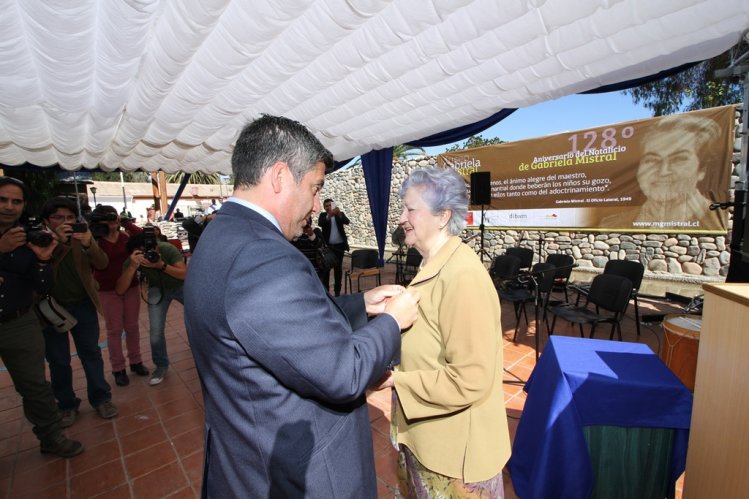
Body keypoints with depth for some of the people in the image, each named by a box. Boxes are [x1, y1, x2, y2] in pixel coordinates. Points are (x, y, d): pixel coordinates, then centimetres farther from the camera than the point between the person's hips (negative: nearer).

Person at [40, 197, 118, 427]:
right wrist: (57, 242, -33)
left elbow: (102, 264, -15)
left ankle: (101, 398, 22)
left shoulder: (83, 238, -2)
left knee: (91, 353, 10)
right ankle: (67, 404, 28)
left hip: (83, 305, 1)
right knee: (58, 360, 12)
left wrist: (89, 244, -33)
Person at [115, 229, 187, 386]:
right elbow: (119, 290, -32)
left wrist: (162, 266, -50)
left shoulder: (168, 249, -33)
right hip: (158, 290, 1)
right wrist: (133, 267, -46)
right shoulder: (131, 261, -25)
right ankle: (161, 366, 16)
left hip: (180, 285, -1)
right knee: (156, 332, -8)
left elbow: (185, 275, -36)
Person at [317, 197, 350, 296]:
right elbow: (320, 223, -17)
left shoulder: (340, 214, 6)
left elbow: (347, 221, -13)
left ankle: (337, 290, 13)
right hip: (327, 246, 0)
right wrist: (329, 215, -32)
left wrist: (339, 214, -30)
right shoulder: (323, 215, 4)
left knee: (338, 268, 5)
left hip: (339, 245, 1)